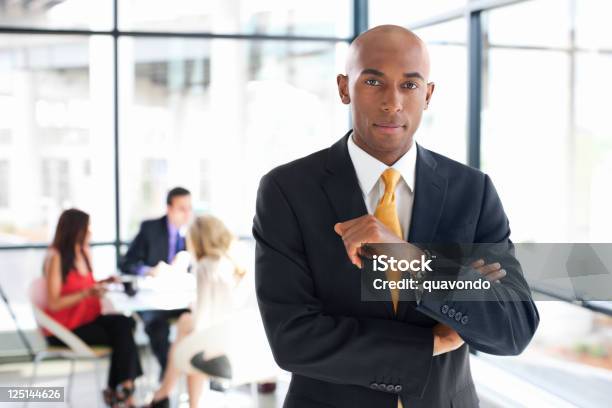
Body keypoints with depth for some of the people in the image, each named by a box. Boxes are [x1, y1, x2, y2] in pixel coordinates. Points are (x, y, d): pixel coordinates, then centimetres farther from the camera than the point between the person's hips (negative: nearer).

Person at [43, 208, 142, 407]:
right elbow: (53, 304, -17)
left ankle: (119, 389, -17)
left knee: (124, 323, -22)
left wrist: (101, 283, 3)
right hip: (65, 329, -6)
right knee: (122, 335, -21)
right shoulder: (56, 257, -14)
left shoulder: (84, 251, 9)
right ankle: (123, 387, -9)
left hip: (88, 319, 6)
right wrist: (86, 294, -27)